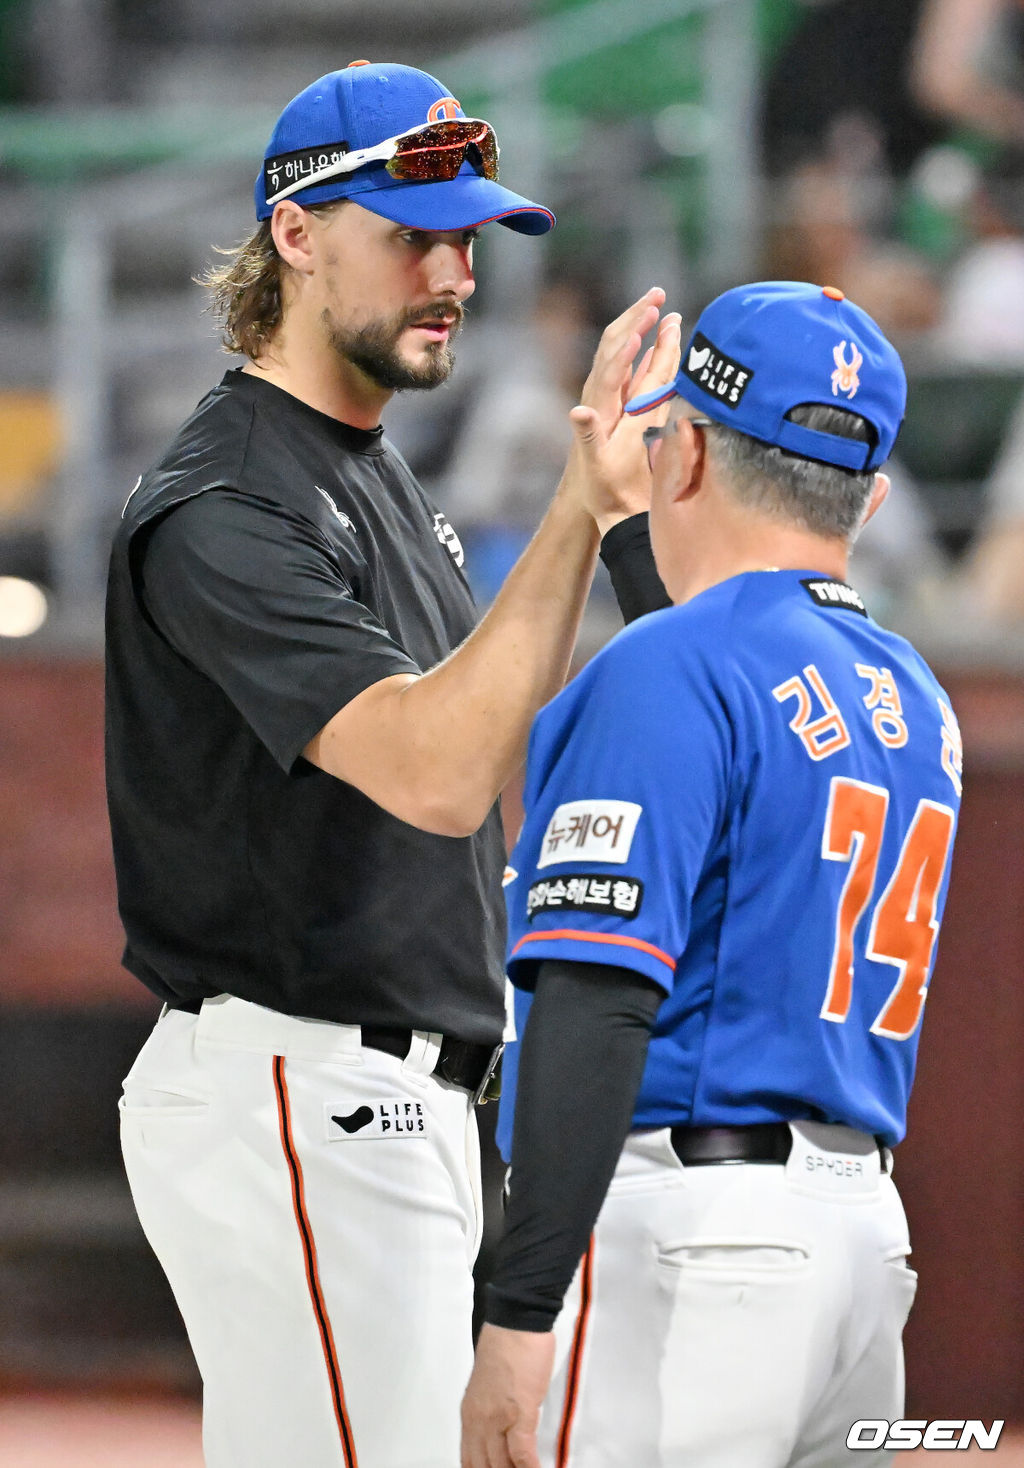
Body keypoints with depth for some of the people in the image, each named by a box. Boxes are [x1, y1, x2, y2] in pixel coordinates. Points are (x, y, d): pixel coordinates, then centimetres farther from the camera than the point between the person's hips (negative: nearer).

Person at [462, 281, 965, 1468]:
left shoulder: (670, 671, -9)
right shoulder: (918, 703, 17)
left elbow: (599, 1006, -18)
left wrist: (520, 1315, -22)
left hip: (686, 1232, -9)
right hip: (868, 1234, 9)